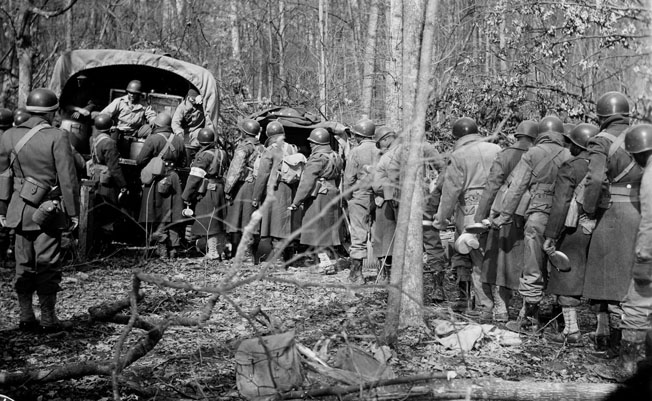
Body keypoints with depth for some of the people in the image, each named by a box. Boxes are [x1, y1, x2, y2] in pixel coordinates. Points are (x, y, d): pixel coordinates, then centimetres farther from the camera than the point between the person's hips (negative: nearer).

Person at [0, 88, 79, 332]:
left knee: (24, 265, 12)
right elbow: (68, 179, -12)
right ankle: (48, 319, 7)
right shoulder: (57, 137, -10)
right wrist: (73, 212, -5)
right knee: (48, 264, 2)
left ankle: (26, 318, 16)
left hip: (20, 210, 4)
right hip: (49, 211, -4)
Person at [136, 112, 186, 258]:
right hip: (174, 178, 4)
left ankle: (162, 248, -4)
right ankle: (173, 248, 10)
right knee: (173, 214, 9)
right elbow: (183, 162, 14)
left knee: (158, 215, 2)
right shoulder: (179, 140, 6)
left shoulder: (152, 139, -9)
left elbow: (140, 161, -9)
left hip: (157, 180, -4)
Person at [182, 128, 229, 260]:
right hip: (220, 190, 7)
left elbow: (194, 178, -14)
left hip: (206, 192, -7)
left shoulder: (203, 156, -13)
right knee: (219, 221, 15)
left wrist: (186, 196, -8)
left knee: (208, 222, -2)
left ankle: (213, 252, -1)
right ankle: (222, 249, 22)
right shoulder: (222, 153, 8)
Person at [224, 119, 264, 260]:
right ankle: (254, 257, 9)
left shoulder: (244, 146, -7)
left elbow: (235, 169, -13)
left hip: (242, 186, -6)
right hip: (257, 189, 6)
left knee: (235, 224, -1)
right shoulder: (261, 148, 11)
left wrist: (227, 189, -9)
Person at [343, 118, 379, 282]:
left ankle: (356, 273, 4)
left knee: (359, 236, 1)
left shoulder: (355, 152, -7)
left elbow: (348, 179, -6)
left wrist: (347, 198, 6)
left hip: (360, 197, -3)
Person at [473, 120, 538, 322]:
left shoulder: (504, 156, -3)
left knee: (499, 258, 8)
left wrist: (479, 217, -2)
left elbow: (491, 187, -5)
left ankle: (501, 309, 7)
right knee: (526, 263, 10)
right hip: (530, 217, 2)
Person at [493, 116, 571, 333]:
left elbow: (516, 188, -4)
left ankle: (528, 320, 7)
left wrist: (504, 216, -2)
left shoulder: (532, 154, 0)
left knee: (533, 272, 2)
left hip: (538, 218, -3)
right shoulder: (569, 157, 7)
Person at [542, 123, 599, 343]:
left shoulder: (570, 167, -9)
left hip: (574, 231, -5)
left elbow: (560, 204, -14)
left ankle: (571, 330, 3)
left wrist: (550, 235, -12)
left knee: (567, 278, 3)